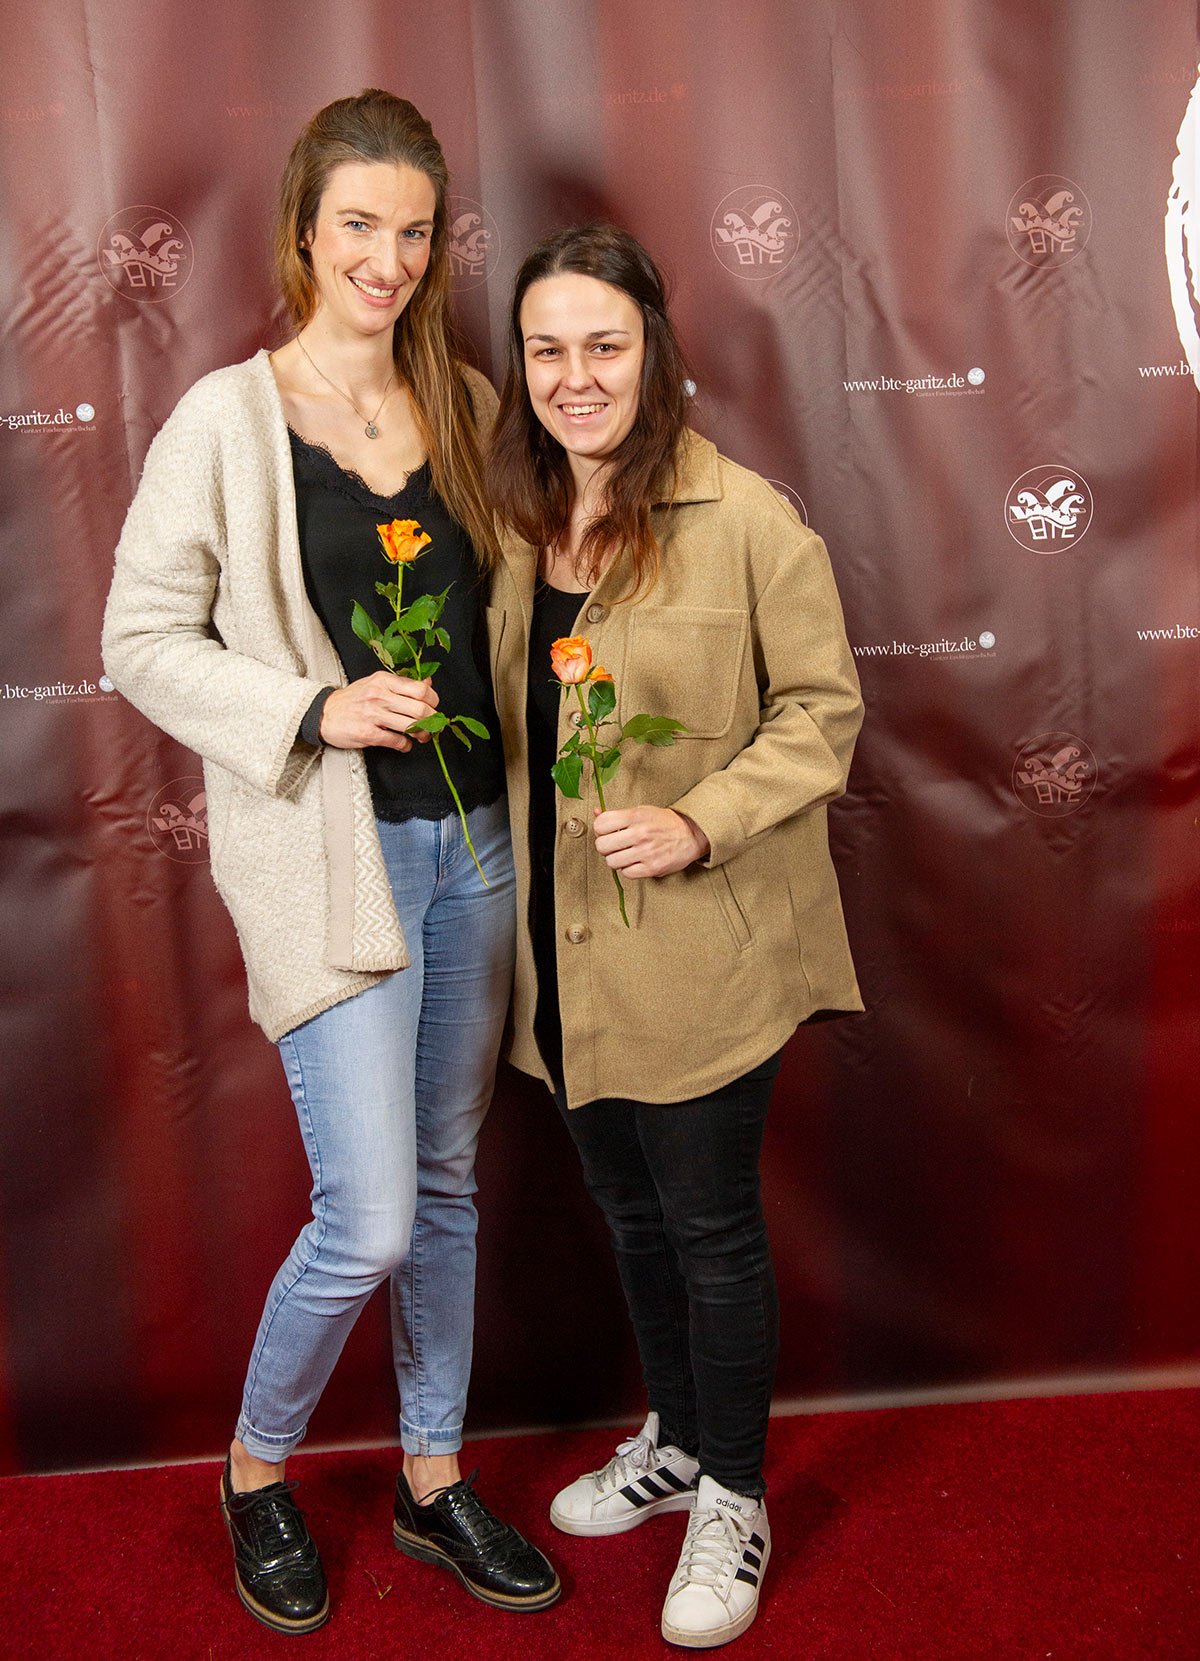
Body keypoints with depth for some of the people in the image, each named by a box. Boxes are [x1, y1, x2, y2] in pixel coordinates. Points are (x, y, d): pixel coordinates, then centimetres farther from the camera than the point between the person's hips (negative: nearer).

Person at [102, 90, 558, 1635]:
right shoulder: (227, 420, -6)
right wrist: (312, 713, -18)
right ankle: (256, 1469, 25)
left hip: (470, 839, 6)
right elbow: (140, 640, -5)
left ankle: (434, 1478, 34)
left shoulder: (465, 404, 9)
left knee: (447, 1181, 15)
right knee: (370, 1217, -6)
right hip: (329, 853, -5)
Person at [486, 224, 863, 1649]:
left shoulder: (746, 520, -14)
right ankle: (675, 1440, 44)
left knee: (708, 1226, 8)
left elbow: (822, 708, -10)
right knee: (628, 1212, 20)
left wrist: (699, 823, -23)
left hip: (698, 947, -6)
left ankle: (732, 1493, 32)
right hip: (564, 946, 6)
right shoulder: (515, 522, 5)